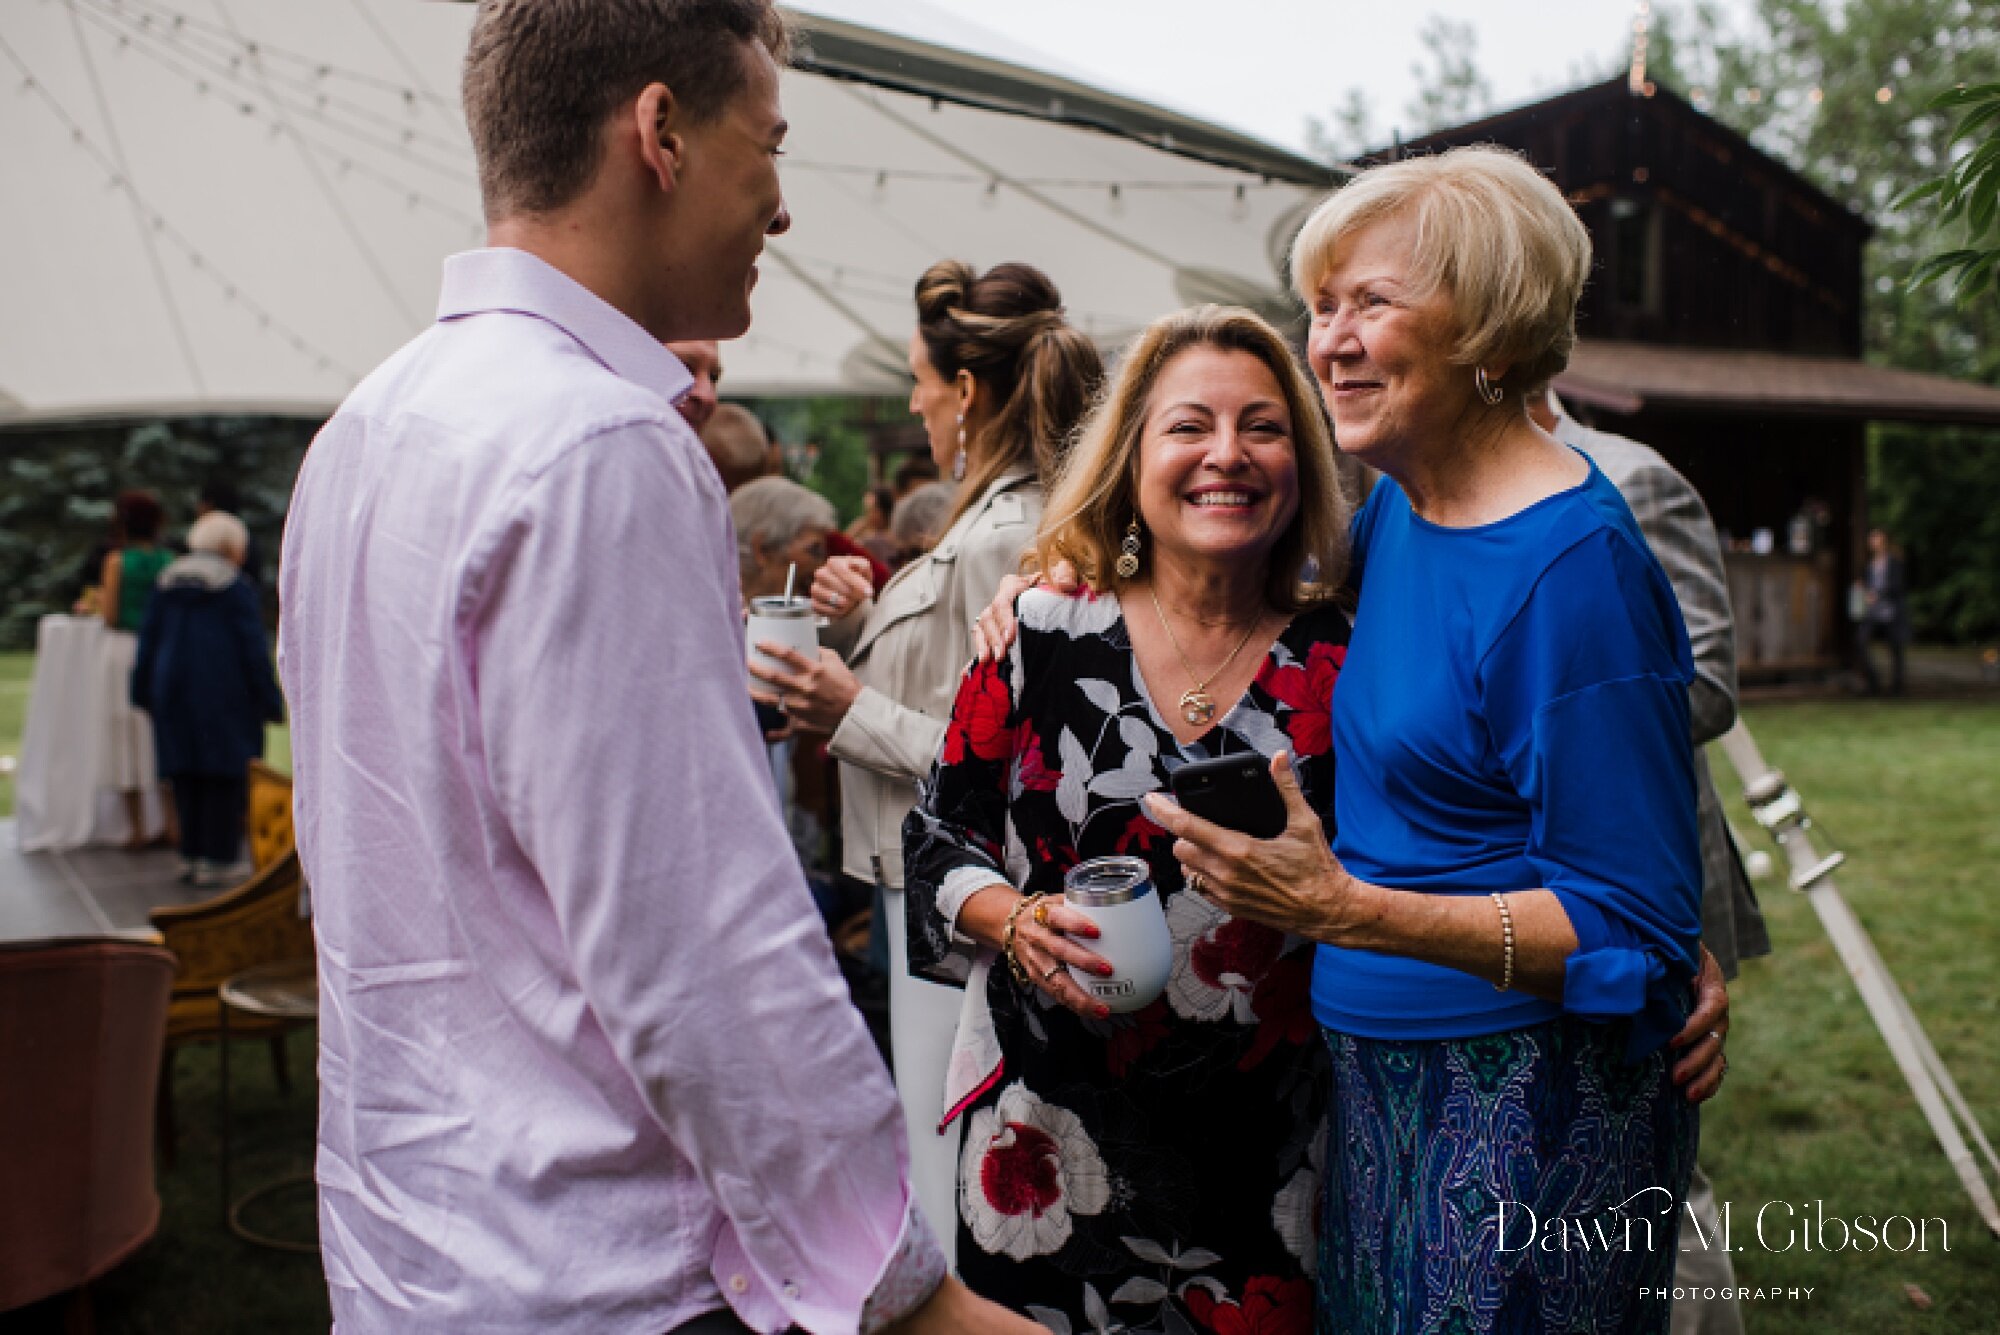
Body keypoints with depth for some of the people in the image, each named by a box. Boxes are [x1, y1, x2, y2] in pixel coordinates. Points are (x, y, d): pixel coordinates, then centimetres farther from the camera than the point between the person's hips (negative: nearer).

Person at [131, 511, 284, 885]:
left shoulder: (168, 584, 7)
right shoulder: (236, 588, -9)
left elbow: (148, 641, 10)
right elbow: (253, 648, -10)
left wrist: (145, 694, 18)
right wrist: (270, 701, -5)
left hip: (174, 691, 6)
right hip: (224, 694, -6)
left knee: (186, 777, 12)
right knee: (226, 778, 0)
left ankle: (191, 854, 16)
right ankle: (218, 859, 0)